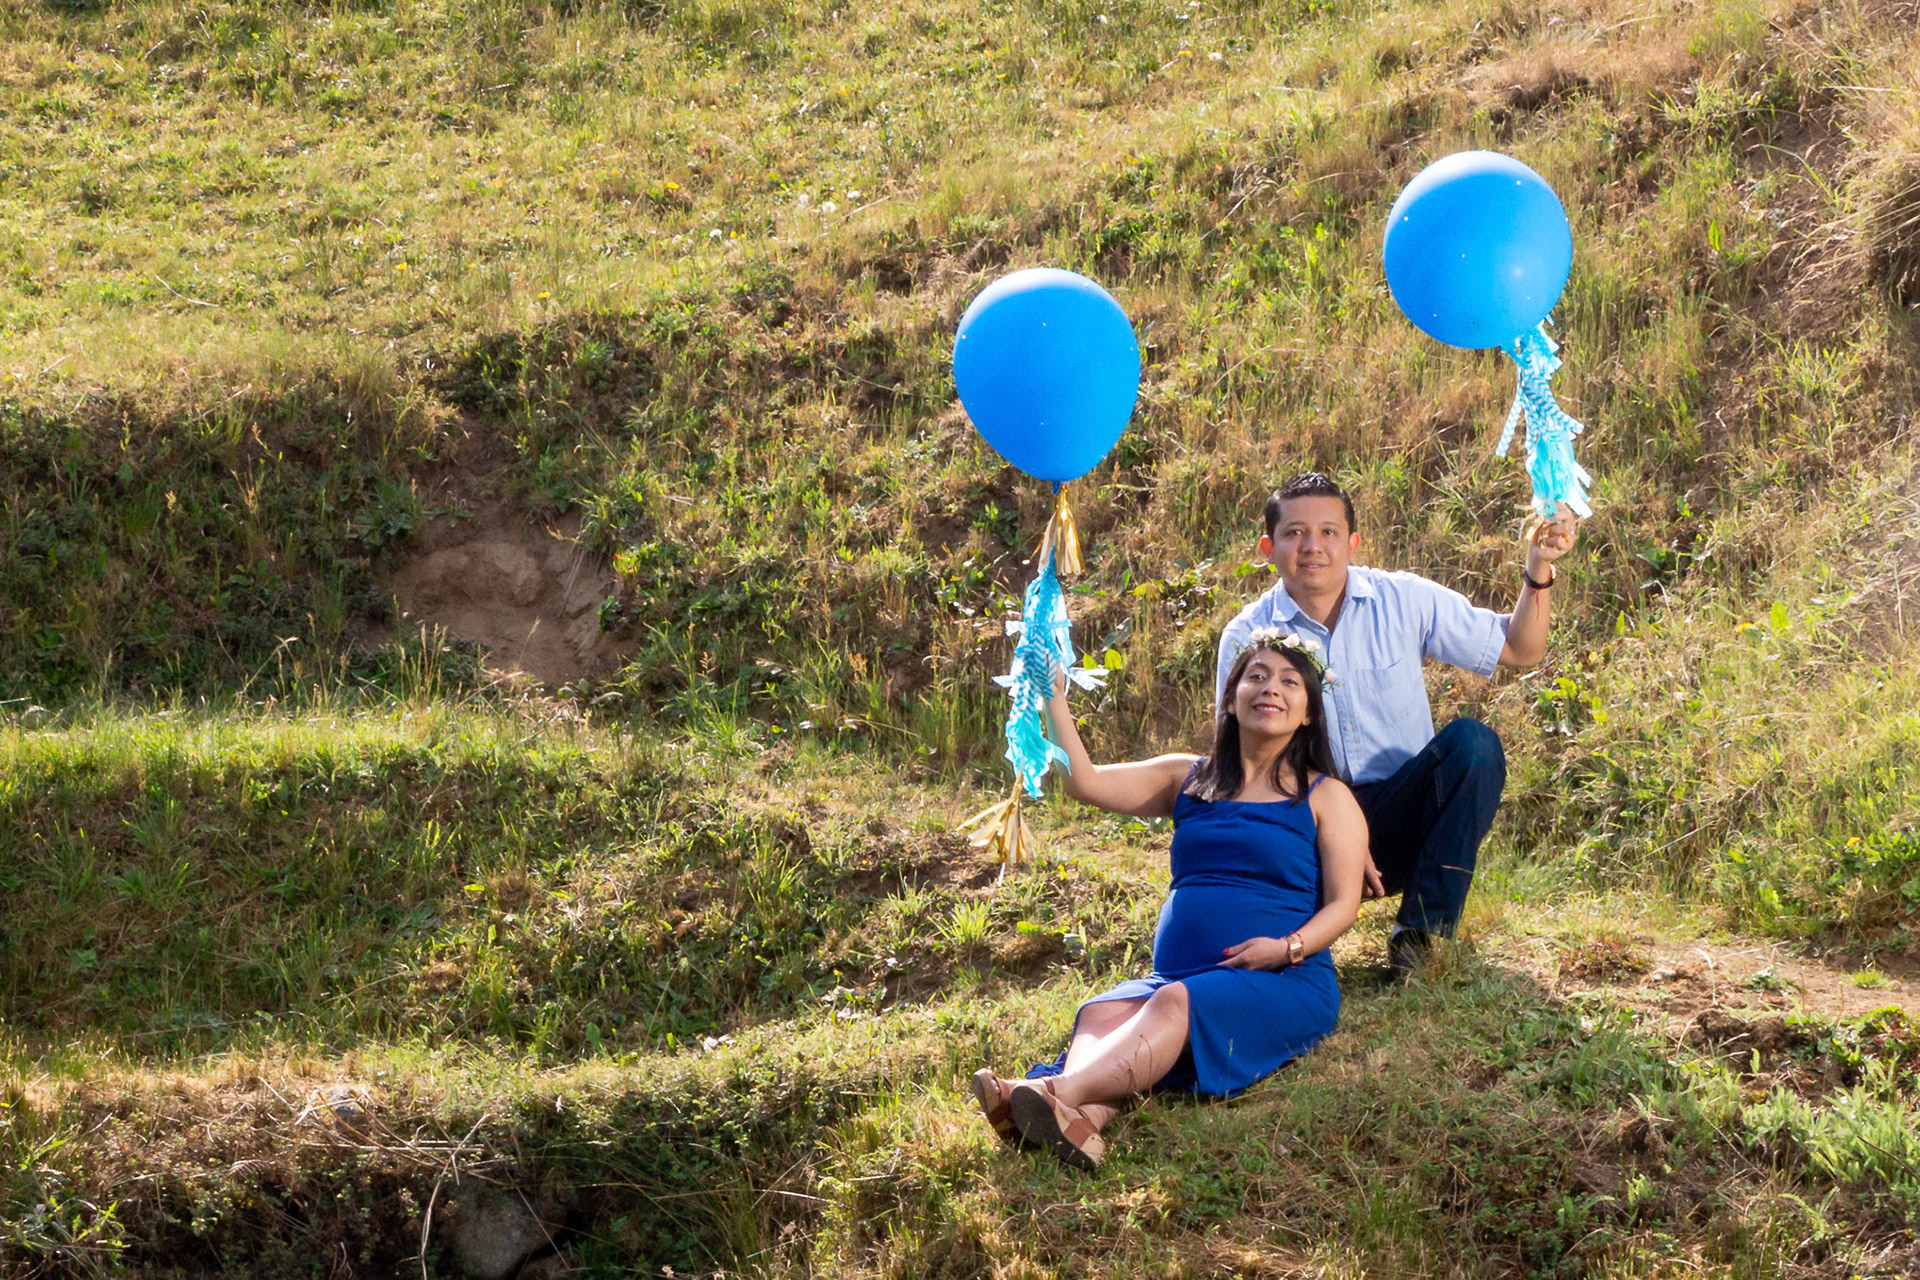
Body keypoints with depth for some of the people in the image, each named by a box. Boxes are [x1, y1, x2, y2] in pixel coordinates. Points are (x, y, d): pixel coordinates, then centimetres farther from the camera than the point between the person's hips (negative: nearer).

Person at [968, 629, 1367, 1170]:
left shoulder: (1326, 797, 13)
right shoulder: (1187, 780, 22)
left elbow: (1343, 903, 5)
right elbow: (1084, 781, 12)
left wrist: (1288, 946, -15)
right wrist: (1052, 695, 3)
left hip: (1284, 984, -4)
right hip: (1176, 976, 4)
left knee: (1177, 1003, -36)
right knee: (1101, 1014, -30)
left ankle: (1058, 1091, -60)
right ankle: (1081, 1125, -62)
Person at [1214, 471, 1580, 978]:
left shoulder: (1403, 601, 1)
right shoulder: (1247, 636, -3)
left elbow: (1519, 649, 6)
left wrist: (1539, 570, -13)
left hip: (1401, 815, 3)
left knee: (1473, 743, -27)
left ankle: (1420, 930, -22)